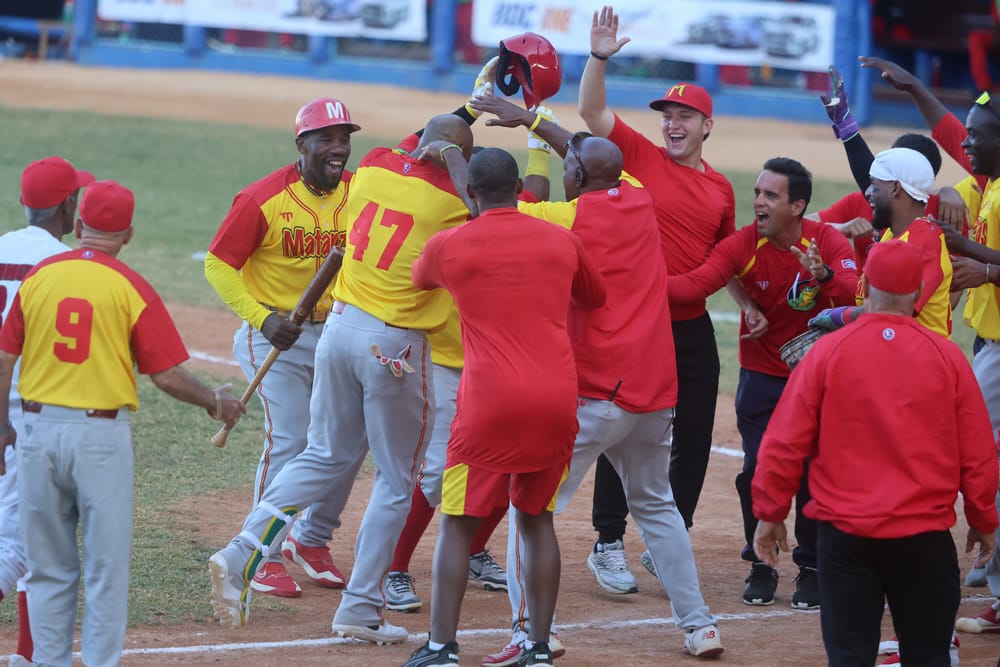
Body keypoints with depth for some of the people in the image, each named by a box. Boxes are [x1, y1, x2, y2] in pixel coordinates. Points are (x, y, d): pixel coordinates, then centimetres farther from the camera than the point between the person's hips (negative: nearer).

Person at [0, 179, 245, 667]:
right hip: (101, 433, -3)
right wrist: (215, 402, 10)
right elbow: (166, 374, -6)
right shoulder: (130, 288, -6)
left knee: (48, 567, 11)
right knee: (106, 567, 4)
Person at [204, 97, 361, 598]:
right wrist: (262, 319, -20)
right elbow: (219, 264, -12)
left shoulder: (361, 192, -2)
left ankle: (311, 542, 29)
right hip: (276, 334, -5)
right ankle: (266, 557, -2)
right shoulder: (263, 199, -16)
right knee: (289, 438, -14)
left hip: (337, 329, 6)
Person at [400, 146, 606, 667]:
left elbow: (419, 279, 26)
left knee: (458, 523, 5)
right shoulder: (561, 242, 8)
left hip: (490, 402, -3)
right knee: (537, 518, 15)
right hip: (557, 399, 3)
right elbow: (594, 299, 26)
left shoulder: (447, 246, 2)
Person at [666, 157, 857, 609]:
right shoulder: (743, 245, -13)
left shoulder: (828, 242, -15)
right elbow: (695, 283, -26)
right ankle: (760, 567, 10)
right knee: (757, 469, -8)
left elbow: (857, 295, -31)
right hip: (761, 375, 1)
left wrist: (825, 276, -52)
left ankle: (811, 569, 13)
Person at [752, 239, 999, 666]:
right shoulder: (947, 357, -3)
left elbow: (784, 443, -3)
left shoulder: (827, 351, -6)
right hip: (925, 539, 1)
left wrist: (770, 514, 10)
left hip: (845, 535, 0)